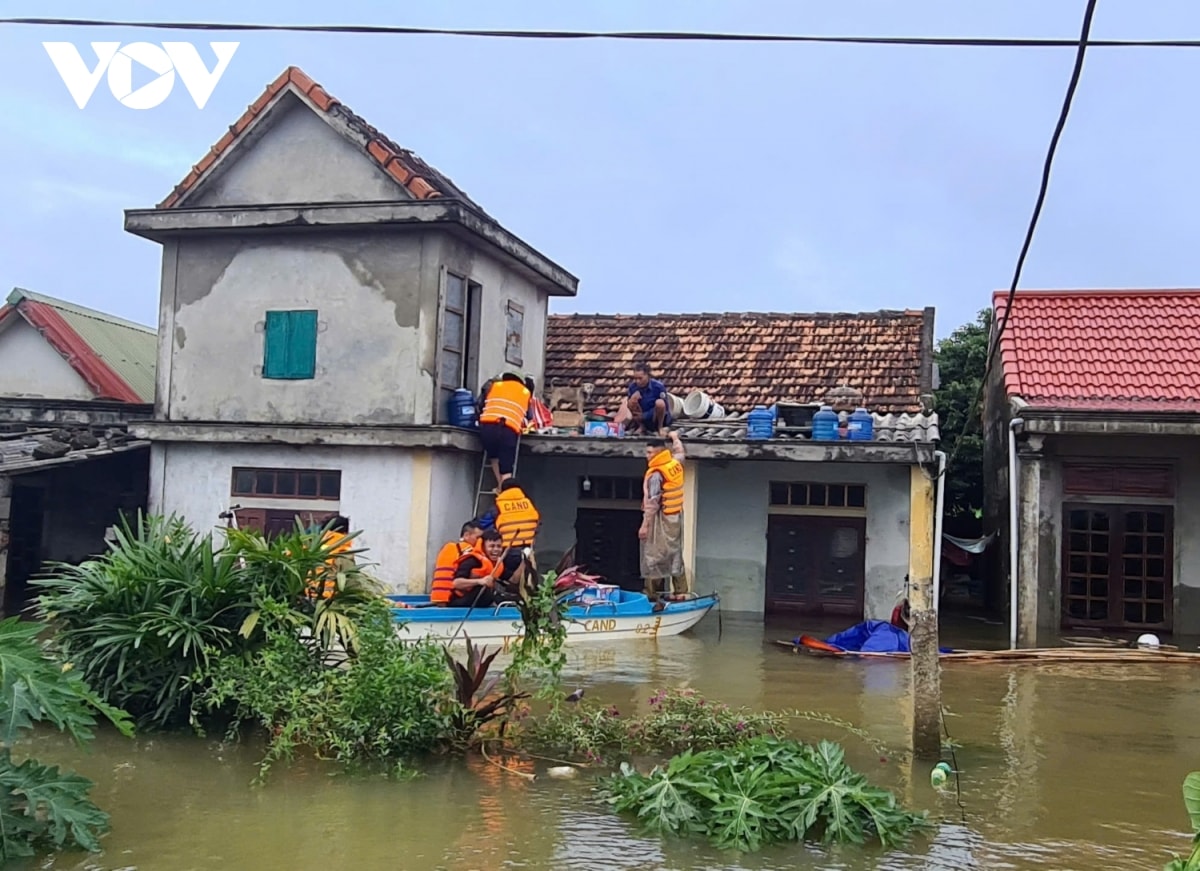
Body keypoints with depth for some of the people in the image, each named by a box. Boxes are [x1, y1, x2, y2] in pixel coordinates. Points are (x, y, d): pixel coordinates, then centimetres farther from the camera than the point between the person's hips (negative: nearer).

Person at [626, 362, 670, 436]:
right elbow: (630, 405, -4)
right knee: (634, 398, -22)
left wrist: (644, 415, -21)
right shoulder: (633, 386, -10)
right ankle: (641, 426, -1)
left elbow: (663, 407, -17)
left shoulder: (658, 386, -20)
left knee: (659, 403, -35)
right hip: (643, 418, 3)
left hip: (660, 417, -3)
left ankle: (660, 428, -8)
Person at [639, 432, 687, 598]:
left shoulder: (656, 474, -20)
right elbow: (680, 452, 28)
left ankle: (653, 593, 5)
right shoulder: (676, 464, 1)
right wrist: (675, 438, 44)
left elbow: (652, 504, -22)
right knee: (676, 555, 16)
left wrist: (645, 525, -18)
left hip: (661, 520, -8)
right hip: (676, 517, 8)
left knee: (654, 557, 1)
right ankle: (681, 591, 21)